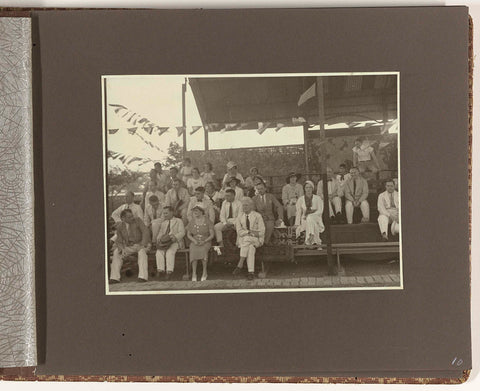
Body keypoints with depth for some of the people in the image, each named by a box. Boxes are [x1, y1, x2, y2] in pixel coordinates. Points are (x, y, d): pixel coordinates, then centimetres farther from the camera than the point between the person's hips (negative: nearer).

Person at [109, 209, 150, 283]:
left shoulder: (137, 220, -11)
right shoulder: (119, 226, -1)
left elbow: (146, 232, -16)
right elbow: (119, 241, 1)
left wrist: (143, 246, -27)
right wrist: (122, 249, -21)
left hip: (140, 245, -4)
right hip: (128, 246, 4)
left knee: (142, 252, -36)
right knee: (116, 253, -19)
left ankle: (143, 277, -44)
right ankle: (114, 278, -21)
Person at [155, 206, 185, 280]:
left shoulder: (178, 221, 12)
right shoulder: (163, 223, 26)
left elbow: (182, 232, 0)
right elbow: (160, 233, 20)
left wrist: (174, 237, -19)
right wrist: (159, 238, -4)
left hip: (175, 242, -4)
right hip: (164, 242, 4)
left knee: (170, 252, -34)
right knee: (159, 252, -28)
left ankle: (169, 272, -36)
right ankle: (160, 270, -29)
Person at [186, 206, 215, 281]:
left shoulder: (207, 221, -2)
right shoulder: (192, 222, 7)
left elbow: (212, 235, -3)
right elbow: (188, 234, 10)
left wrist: (204, 241, -18)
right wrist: (194, 241, -9)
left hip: (206, 242, -2)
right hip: (194, 242, 2)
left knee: (203, 250, -36)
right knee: (193, 250, -33)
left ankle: (205, 272, -22)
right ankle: (194, 274, -28)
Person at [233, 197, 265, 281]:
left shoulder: (257, 216, 5)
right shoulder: (239, 218, 12)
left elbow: (262, 231, 0)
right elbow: (239, 231, 0)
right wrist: (249, 231, -16)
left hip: (255, 239, -1)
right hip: (243, 240, 1)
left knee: (247, 239, -36)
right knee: (250, 248, -33)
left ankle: (240, 265, -37)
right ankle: (251, 272, -39)